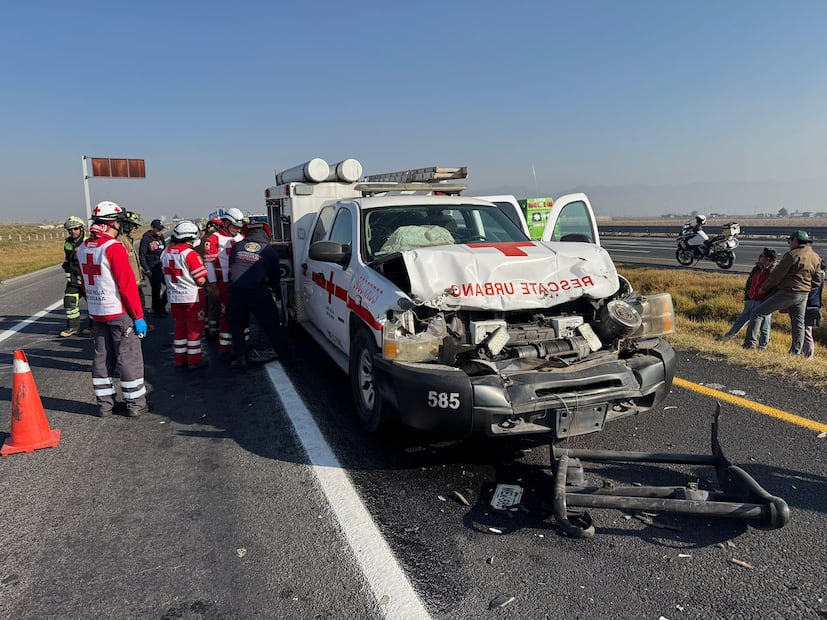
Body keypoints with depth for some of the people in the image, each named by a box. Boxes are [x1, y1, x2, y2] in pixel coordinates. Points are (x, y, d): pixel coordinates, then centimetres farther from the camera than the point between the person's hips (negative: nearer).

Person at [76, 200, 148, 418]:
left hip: (97, 312, 8)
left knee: (102, 357, 14)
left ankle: (104, 403, 23)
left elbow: (85, 282, 14)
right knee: (129, 357, 2)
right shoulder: (114, 248, -18)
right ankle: (136, 404, 9)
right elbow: (127, 285, -19)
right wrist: (138, 316, -15)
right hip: (119, 312, -7)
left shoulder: (83, 248, 6)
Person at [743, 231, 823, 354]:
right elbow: (816, 281, 15)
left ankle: (750, 343, -13)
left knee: (758, 312, -5)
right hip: (804, 295, 8)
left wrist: (764, 288, -1)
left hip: (787, 292, -8)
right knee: (798, 324, 16)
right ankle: (796, 352, 21)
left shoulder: (792, 255, -13)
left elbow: (777, 274, -12)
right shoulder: (817, 258, 11)